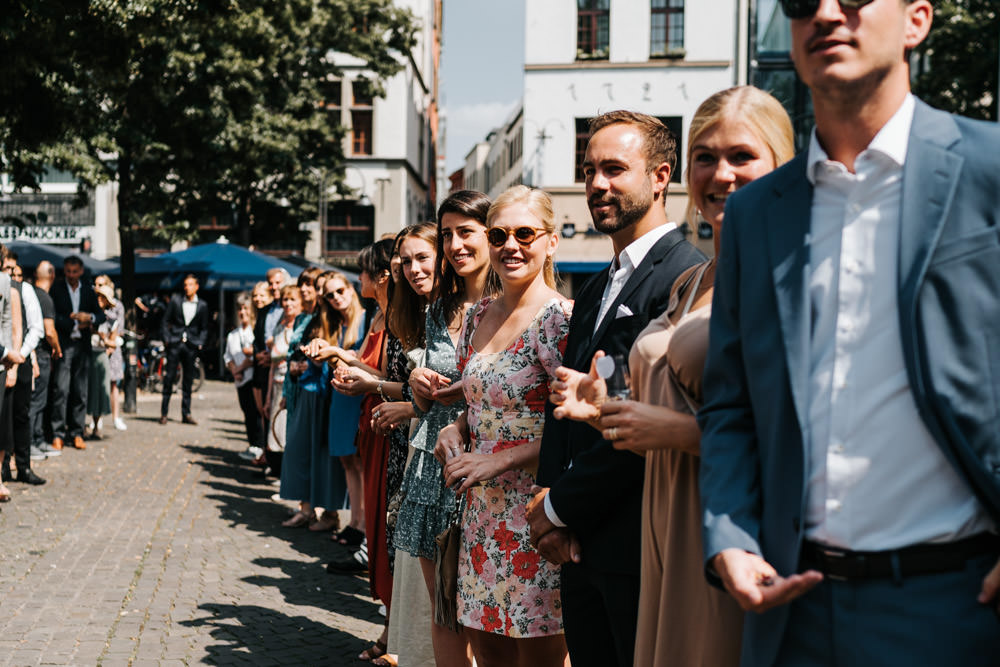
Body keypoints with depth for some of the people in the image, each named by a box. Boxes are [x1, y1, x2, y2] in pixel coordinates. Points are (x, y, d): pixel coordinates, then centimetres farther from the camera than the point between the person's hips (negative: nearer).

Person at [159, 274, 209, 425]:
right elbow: (165, 321, 8)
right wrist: (166, 339, -2)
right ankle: (164, 413, 3)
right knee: (170, 377, -2)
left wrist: (200, 344, -1)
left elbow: (204, 328, 12)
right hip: (175, 344, -1)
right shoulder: (175, 300, 5)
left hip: (191, 346, 1)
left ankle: (186, 414, 10)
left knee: (188, 380, 4)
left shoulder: (202, 306, 8)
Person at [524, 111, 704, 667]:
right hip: (582, 544, 8)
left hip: (641, 543, -8)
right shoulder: (595, 290, 16)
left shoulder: (688, 277, -14)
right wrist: (552, 502, -2)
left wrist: (560, 506, -13)